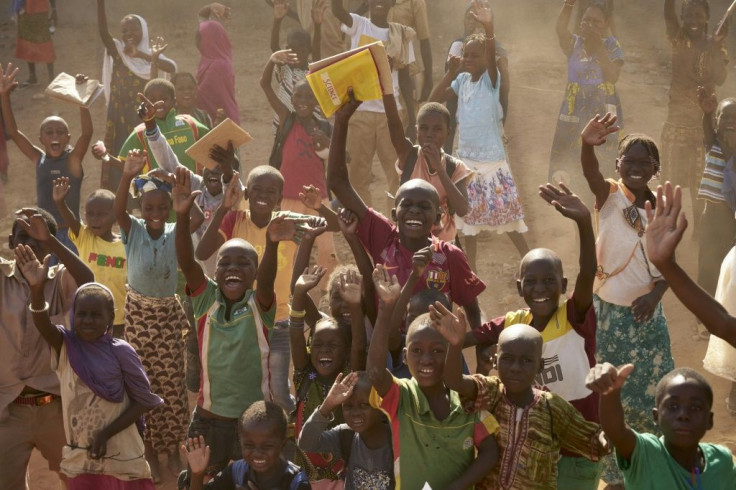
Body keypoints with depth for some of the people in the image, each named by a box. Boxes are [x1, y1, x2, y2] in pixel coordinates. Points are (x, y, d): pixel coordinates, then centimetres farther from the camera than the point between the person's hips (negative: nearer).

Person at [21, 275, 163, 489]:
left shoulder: (121, 352, -9)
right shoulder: (65, 347, -3)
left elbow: (143, 401, -6)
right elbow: (43, 325, -24)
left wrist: (106, 434, -16)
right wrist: (36, 289, -43)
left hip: (122, 458, -2)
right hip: (79, 458, 2)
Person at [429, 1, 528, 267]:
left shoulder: (490, 79, -10)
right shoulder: (462, 81, 5)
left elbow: (491, 57, -30)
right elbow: (434, 99, 6)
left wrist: (489, 27, -47)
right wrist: (451, 73, -1)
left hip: (491, 160, -6)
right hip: (466, 158, 6)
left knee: (505, 213, -2)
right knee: (469, 214, 12)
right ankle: (469, 267, 22)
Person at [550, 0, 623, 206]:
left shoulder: (611, 45, 0)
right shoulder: (574, 44, 2)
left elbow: (613, 77, -15)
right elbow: (561, 29, -22)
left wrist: (598, 44, -20)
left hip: (604, 111, -1)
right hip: (575, 110, 1)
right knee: (567, 164, -2)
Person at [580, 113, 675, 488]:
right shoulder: (610, 196, -10)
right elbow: (590, 174, -34)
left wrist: (654, 296, -18)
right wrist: (587, 145, -57)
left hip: (645, 313, 2)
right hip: (609, 312, -2)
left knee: (649, 395, 11)